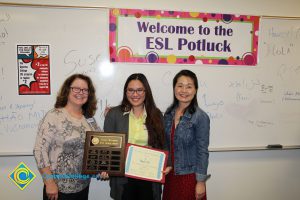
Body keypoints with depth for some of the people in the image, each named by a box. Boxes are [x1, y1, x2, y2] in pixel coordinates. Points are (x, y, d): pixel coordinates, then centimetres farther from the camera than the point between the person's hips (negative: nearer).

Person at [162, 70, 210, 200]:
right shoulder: (169, 113, 0)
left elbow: (202, 151, -13)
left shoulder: (200, 117, -16)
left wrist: (201, 182, -11)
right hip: (170, 175, 5)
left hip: (190, 177, -5)